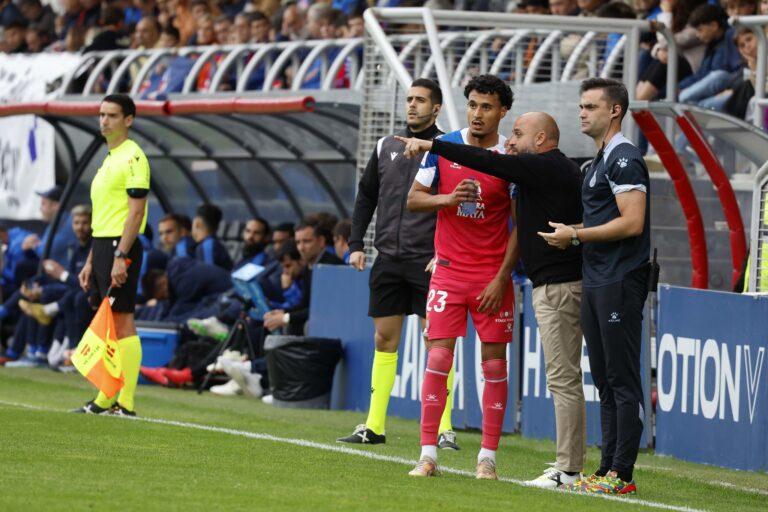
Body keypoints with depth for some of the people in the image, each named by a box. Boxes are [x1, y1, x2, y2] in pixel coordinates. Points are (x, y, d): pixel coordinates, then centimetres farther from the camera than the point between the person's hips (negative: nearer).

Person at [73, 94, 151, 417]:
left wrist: (120, 256, -22)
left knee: (122, 321, -10)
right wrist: (91, 261, 22)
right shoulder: (109, 159, 20)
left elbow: (136, 211, -17)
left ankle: (125, 403, -10)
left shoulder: (133, 157, -10)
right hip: (102, 245, 10)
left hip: (121, 246, -10)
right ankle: (105, 400, 12)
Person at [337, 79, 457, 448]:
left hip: (429, 261, -5)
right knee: (384, 339, 7)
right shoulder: (386, 147, 13)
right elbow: (366, 196, 19)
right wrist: (356, 244, 11)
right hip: (388, 258, 5)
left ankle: (444, 429, -4)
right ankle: (374, 426, 12)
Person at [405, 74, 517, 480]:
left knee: (494, 364, 1)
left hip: (493, 275, -1)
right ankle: (428, 454, 0)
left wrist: (502, 278, -8)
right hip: (448, 270, 1)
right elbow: (413, 199, 7)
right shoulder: (444, 147, 2)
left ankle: (488, 458, 7)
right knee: (438, 359, -4)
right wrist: (448, 199, -13)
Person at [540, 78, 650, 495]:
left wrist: (576, 234, -13)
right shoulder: (598, 163, 19)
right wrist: (571, 235, 10)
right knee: (604, 380, 11)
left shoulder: (625, 160, -12)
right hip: (596, 284, 10)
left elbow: (632, 223, -20)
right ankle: (608, 469, 14)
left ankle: (620, 475, -8)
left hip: (620, 283, -10)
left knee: (623, 380, -8)